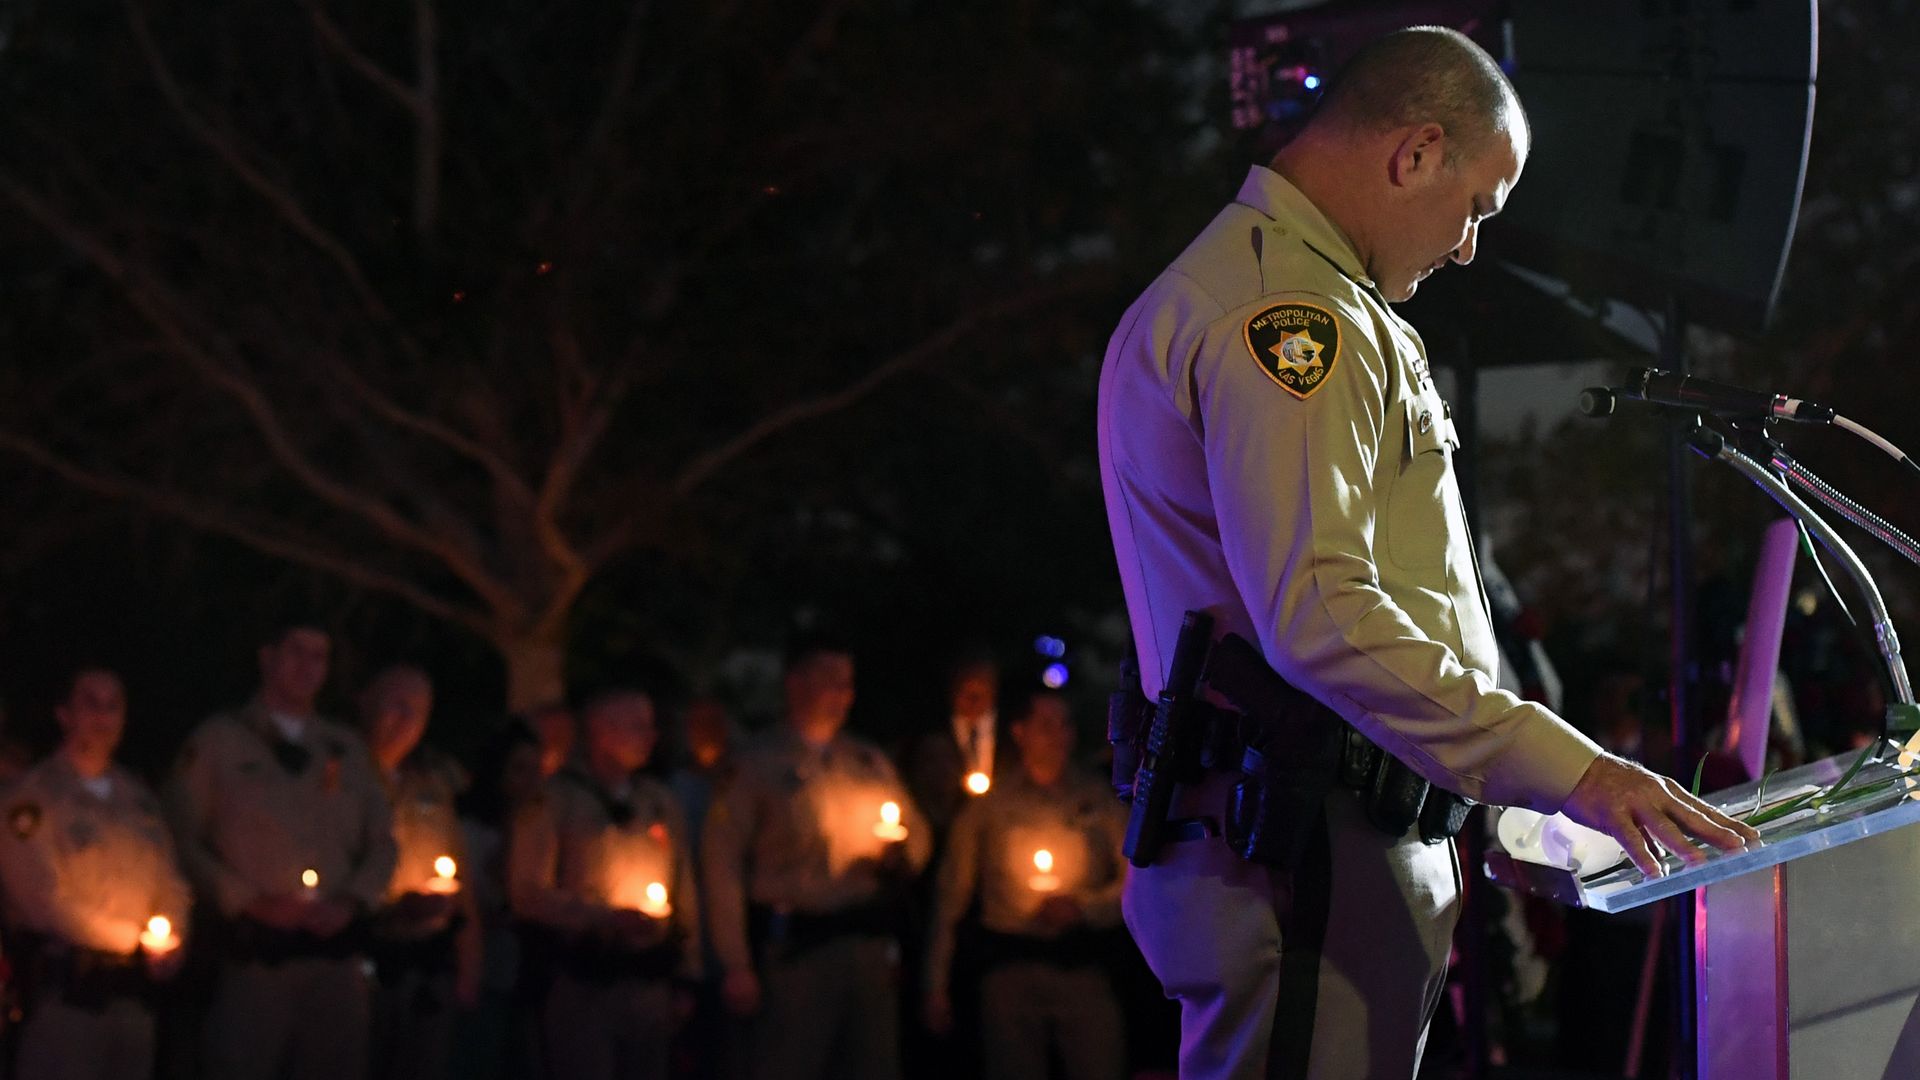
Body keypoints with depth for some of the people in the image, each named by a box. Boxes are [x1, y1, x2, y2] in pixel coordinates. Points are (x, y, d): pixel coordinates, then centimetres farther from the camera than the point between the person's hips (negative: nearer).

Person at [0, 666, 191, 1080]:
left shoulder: (137, 797, 17)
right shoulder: (33, 796, -4)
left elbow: (171, 882, 18)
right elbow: (41, 898, -12)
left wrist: (171, 940, -3)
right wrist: (134, 938, -10)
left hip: (132, 986, 6)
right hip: (65, 989, -6)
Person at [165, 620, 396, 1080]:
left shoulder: (346, 749, 17)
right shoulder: (217, 741, 6)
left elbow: (382, 841, 17)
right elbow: (185, 838, 1)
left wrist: (351, 902, -1)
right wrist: (251, 901, -9)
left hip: (335, 948, 4)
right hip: (253, 952, -4)